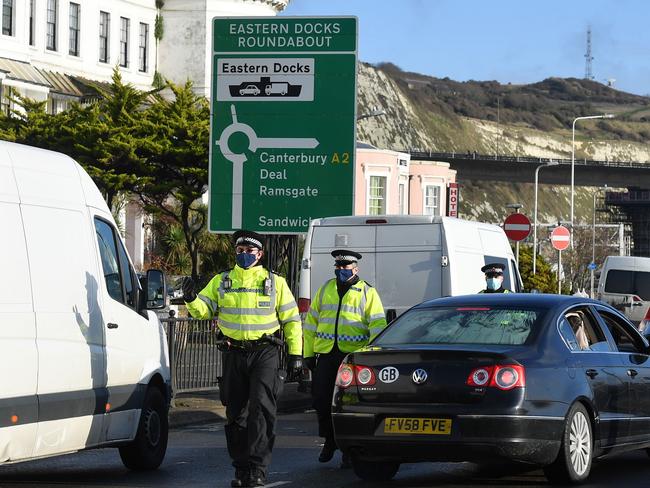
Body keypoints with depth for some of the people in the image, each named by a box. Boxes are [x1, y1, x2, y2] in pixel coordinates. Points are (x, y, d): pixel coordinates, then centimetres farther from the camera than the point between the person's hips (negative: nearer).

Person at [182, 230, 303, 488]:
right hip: (234, 353, 3)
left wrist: (295, 354, 2)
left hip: (265, 353, -3)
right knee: (236, 413, 6)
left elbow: (292, 319, 9)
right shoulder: (221, 282, 11)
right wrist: (192, 299, -20)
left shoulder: (275, 282, 7)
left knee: (261, 409, -14)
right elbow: (203, 309, 2)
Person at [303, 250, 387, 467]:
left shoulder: (367, 293, 5)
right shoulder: (326, 290, 16)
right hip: (326, 353, 3)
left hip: (354, 356, -3)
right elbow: (311, 322, 18)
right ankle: (330, 441, 22)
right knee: (321, 399, 1)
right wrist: (308, 353, 12)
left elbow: (378, 325, -1)